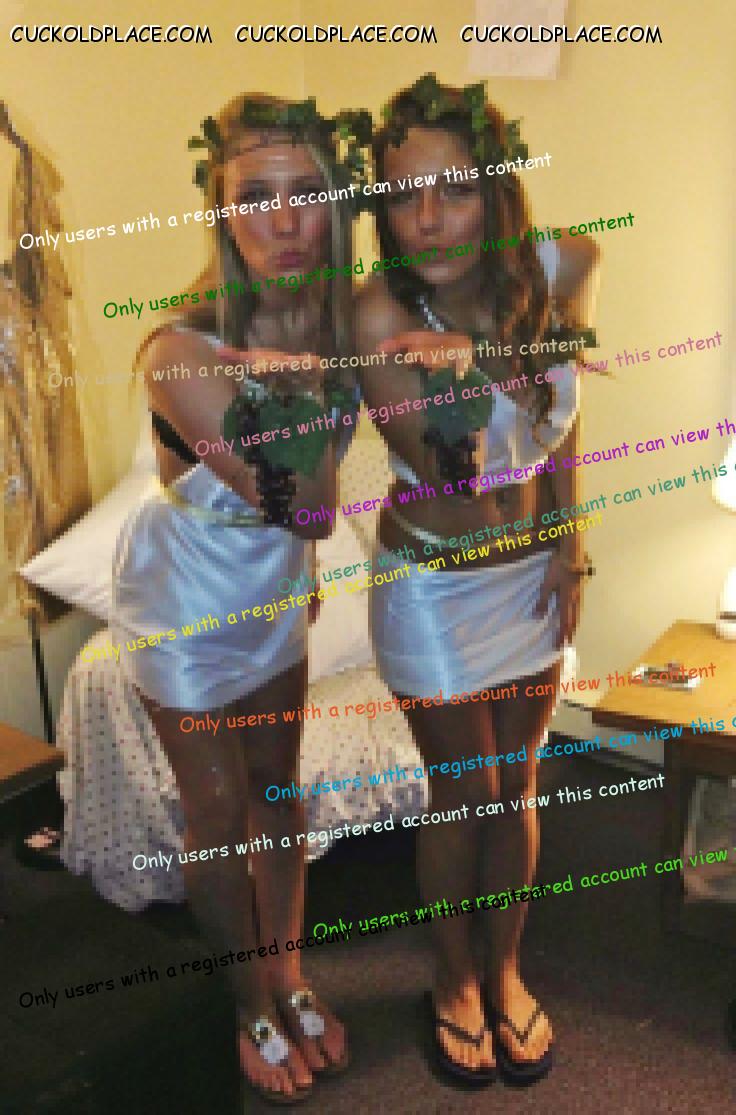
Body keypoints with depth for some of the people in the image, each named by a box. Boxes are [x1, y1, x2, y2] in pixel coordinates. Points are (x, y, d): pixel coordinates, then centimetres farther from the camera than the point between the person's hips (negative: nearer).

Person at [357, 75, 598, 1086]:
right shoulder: (377, 315, -26)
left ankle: (506, 969, 43)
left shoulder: (558, 271, -15)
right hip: (434, 585, -4)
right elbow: (446, 480, -23)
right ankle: (456, 980, 40)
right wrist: (465, 371, -40)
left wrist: (568, 545, 5)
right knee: (464, 794, 12)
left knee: (517, 787, 18)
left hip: (531, 573, 4)